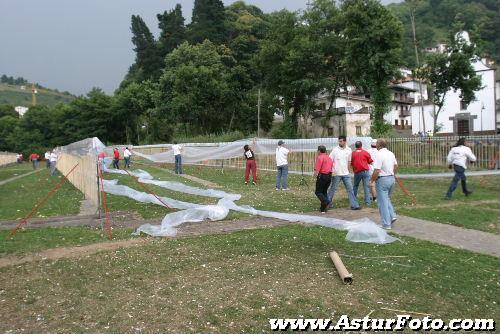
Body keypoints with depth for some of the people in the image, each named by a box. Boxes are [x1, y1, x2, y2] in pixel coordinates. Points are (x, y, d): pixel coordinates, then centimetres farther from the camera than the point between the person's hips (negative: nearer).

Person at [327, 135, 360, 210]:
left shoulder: (349, 150, 5)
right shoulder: (335, 150, -6)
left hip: (346, 174, 3)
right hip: (336, 173, -3)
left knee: (350, 189, 2)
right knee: (333, 189, 6)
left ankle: (354, 205, 5)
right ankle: (328, 202, 23)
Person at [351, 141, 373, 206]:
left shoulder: (353, 153, -1)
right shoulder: (365, 152, -4)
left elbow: (351, 163, 5)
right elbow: (370, 161, 7)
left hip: (357, 172, 2)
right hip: (365, 171, -2)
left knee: (355, 186, 19)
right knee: (366, 186, 0)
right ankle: (367, 201, -3)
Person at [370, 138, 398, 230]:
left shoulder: (380, 154, -19)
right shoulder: (391, 154, 7)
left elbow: (377, 171, -22)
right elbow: (395, 166, 20)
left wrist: (372, 180, -9)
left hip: (382, 180, -8)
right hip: (392, 178, 8)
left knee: (383, 202, 1)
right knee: (387, 199, 25)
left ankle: (386, 224, 4)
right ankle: (392, 216, 14)